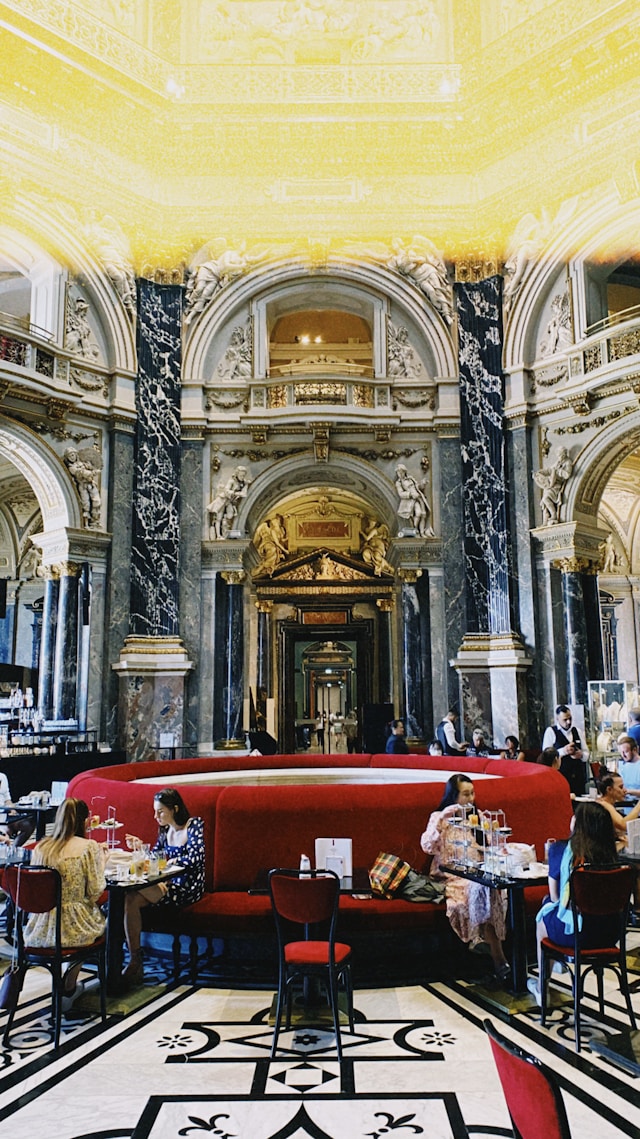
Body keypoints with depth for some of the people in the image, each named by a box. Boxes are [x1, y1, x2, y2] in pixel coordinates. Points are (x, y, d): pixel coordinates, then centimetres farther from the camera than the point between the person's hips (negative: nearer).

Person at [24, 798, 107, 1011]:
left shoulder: (41, 847, 4)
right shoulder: (89, 847, -11)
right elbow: (95, 892, -9)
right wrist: (102, 862, 7)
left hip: (40, 929, 5)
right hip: (73, 928, -5)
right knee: (100, 914, 27)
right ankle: (68, 989, 33)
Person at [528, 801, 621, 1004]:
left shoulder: (560, 849, -10)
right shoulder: (610, 853, -1)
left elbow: (555, 895, -3)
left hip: (574, 933, -4)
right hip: (609, 935, 4)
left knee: (542, 918, 29)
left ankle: (542, 989, 40)